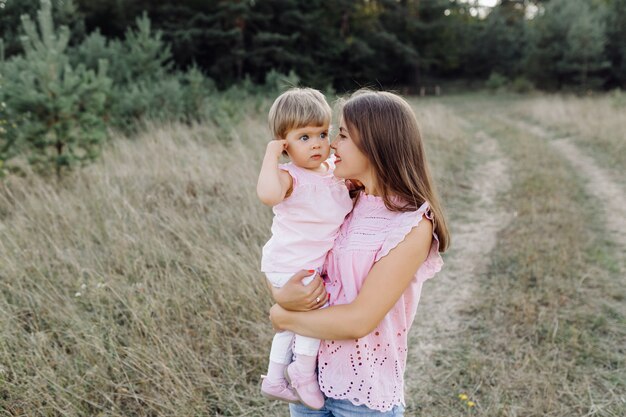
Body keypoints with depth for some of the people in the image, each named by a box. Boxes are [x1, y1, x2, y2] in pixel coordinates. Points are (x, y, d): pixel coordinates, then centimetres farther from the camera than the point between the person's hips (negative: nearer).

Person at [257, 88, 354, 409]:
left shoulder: (335, 169, 0)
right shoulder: (290, 177, -24)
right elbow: (268, 194, -47)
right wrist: (271, 154, -37)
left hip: (315, 266, 9)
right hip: (291, 267, -9)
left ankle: (274, 379, 40)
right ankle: (303, 372, 10)